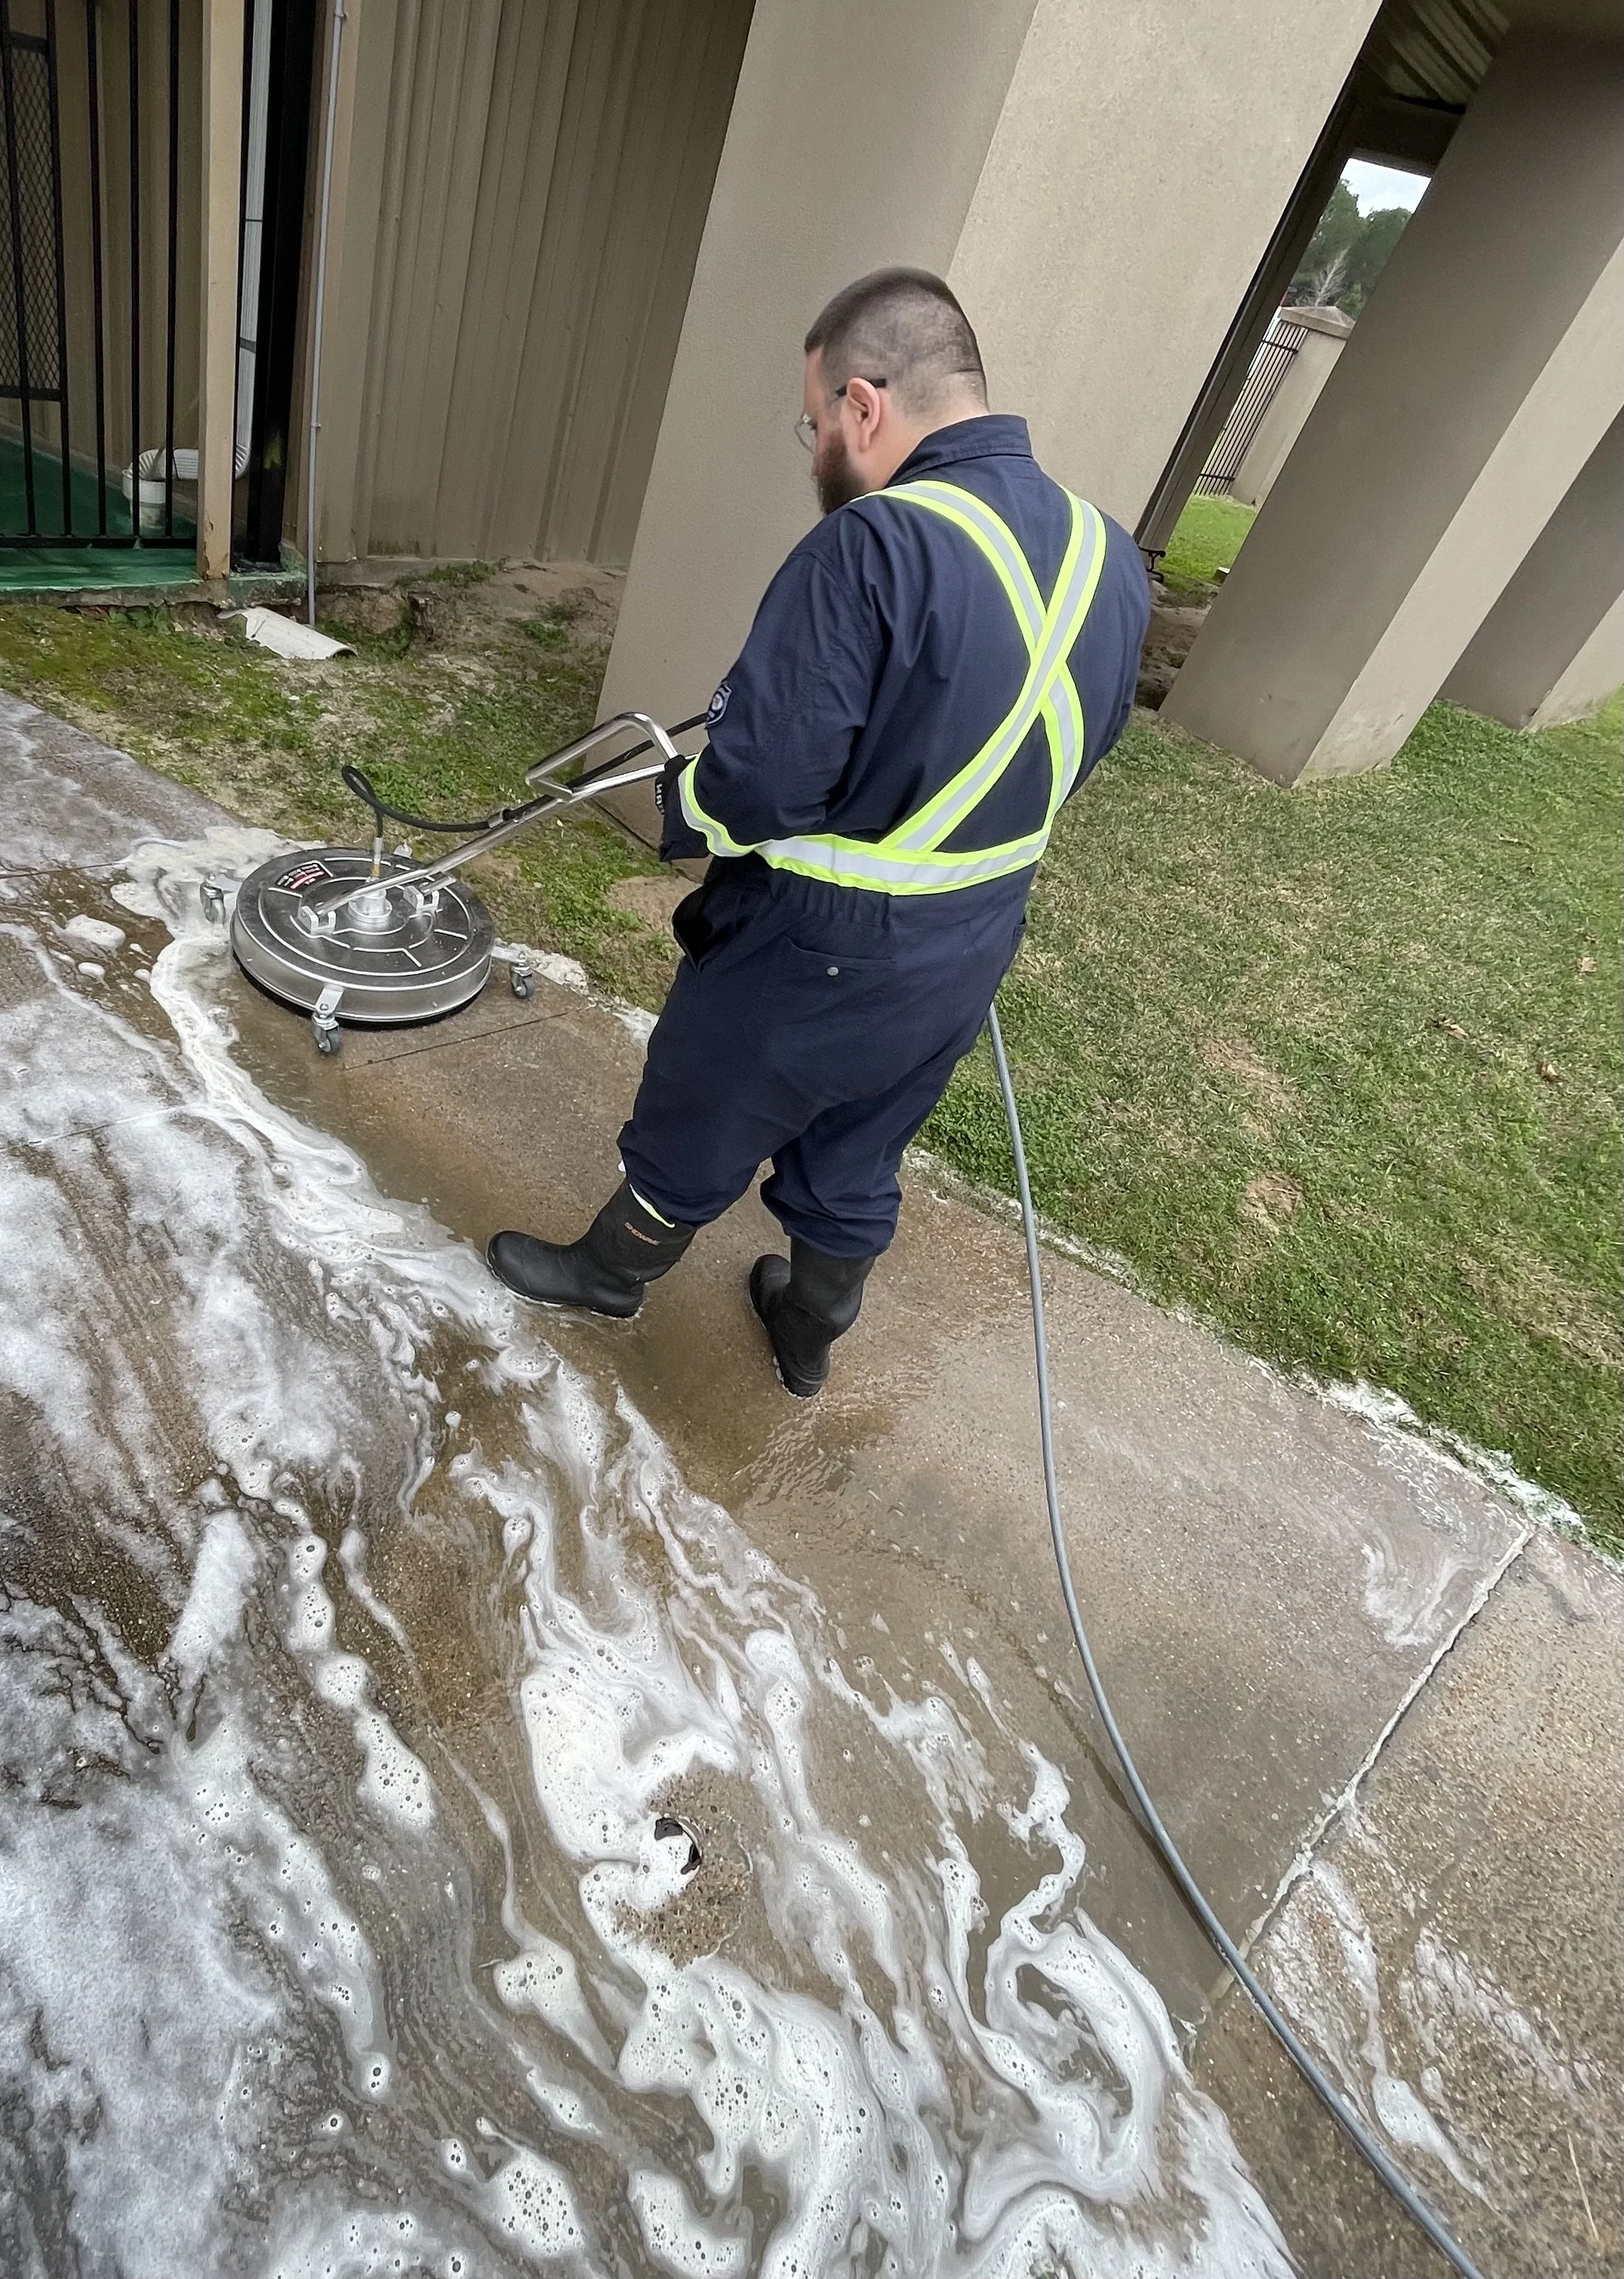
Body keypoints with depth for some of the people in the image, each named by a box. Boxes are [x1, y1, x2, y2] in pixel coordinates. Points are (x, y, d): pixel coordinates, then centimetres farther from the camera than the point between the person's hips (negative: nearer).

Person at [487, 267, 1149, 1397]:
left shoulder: (873, 546, -26)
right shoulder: (1111, 555, -1)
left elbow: (757, 786, -27)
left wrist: (683, 812, -6)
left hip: (810, 955, -6)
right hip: (966, 961, 7)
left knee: (692, 1136, 20)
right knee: (856, 1165, 26)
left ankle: (612, 1270, 46)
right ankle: (810, 1336, 49)